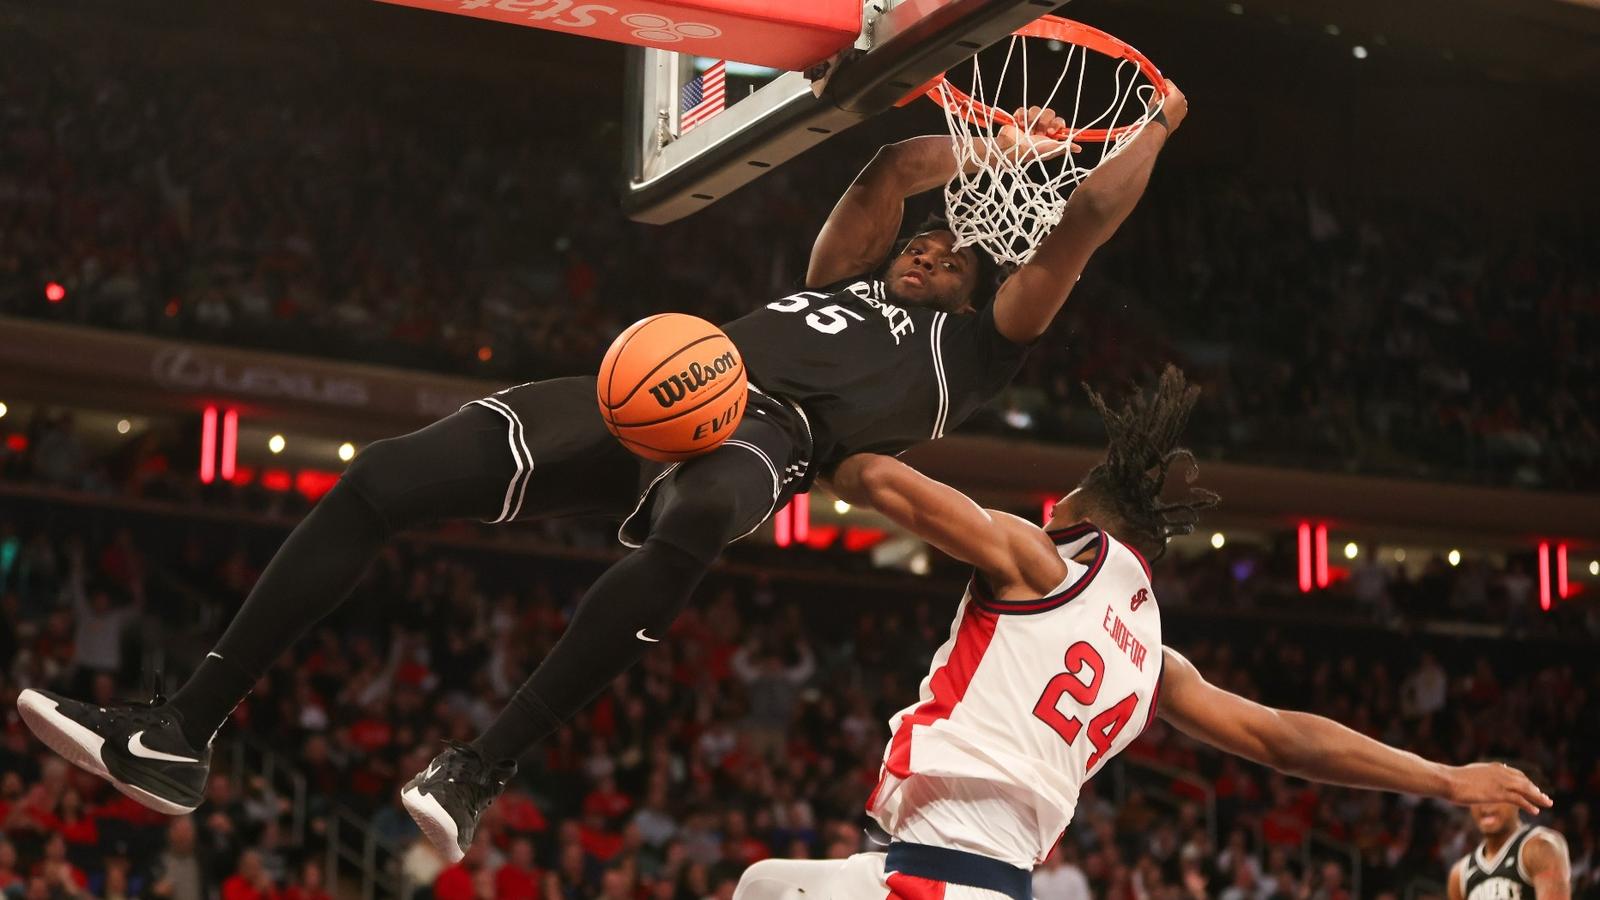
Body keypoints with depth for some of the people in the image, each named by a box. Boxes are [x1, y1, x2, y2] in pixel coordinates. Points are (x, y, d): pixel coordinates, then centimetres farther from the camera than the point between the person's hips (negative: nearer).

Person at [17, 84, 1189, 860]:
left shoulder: (970, 345, 23)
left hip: (765, 436, -6)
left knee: (686, 531, -47)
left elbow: (1081, 230, 18)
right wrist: (1006, 148, 46)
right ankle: (179, 737, -12)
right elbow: (891, 171, 38)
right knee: (380, 481, -11)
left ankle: (478, 774, -44)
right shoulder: (840, 280, 39)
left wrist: (1158, 121, 27)